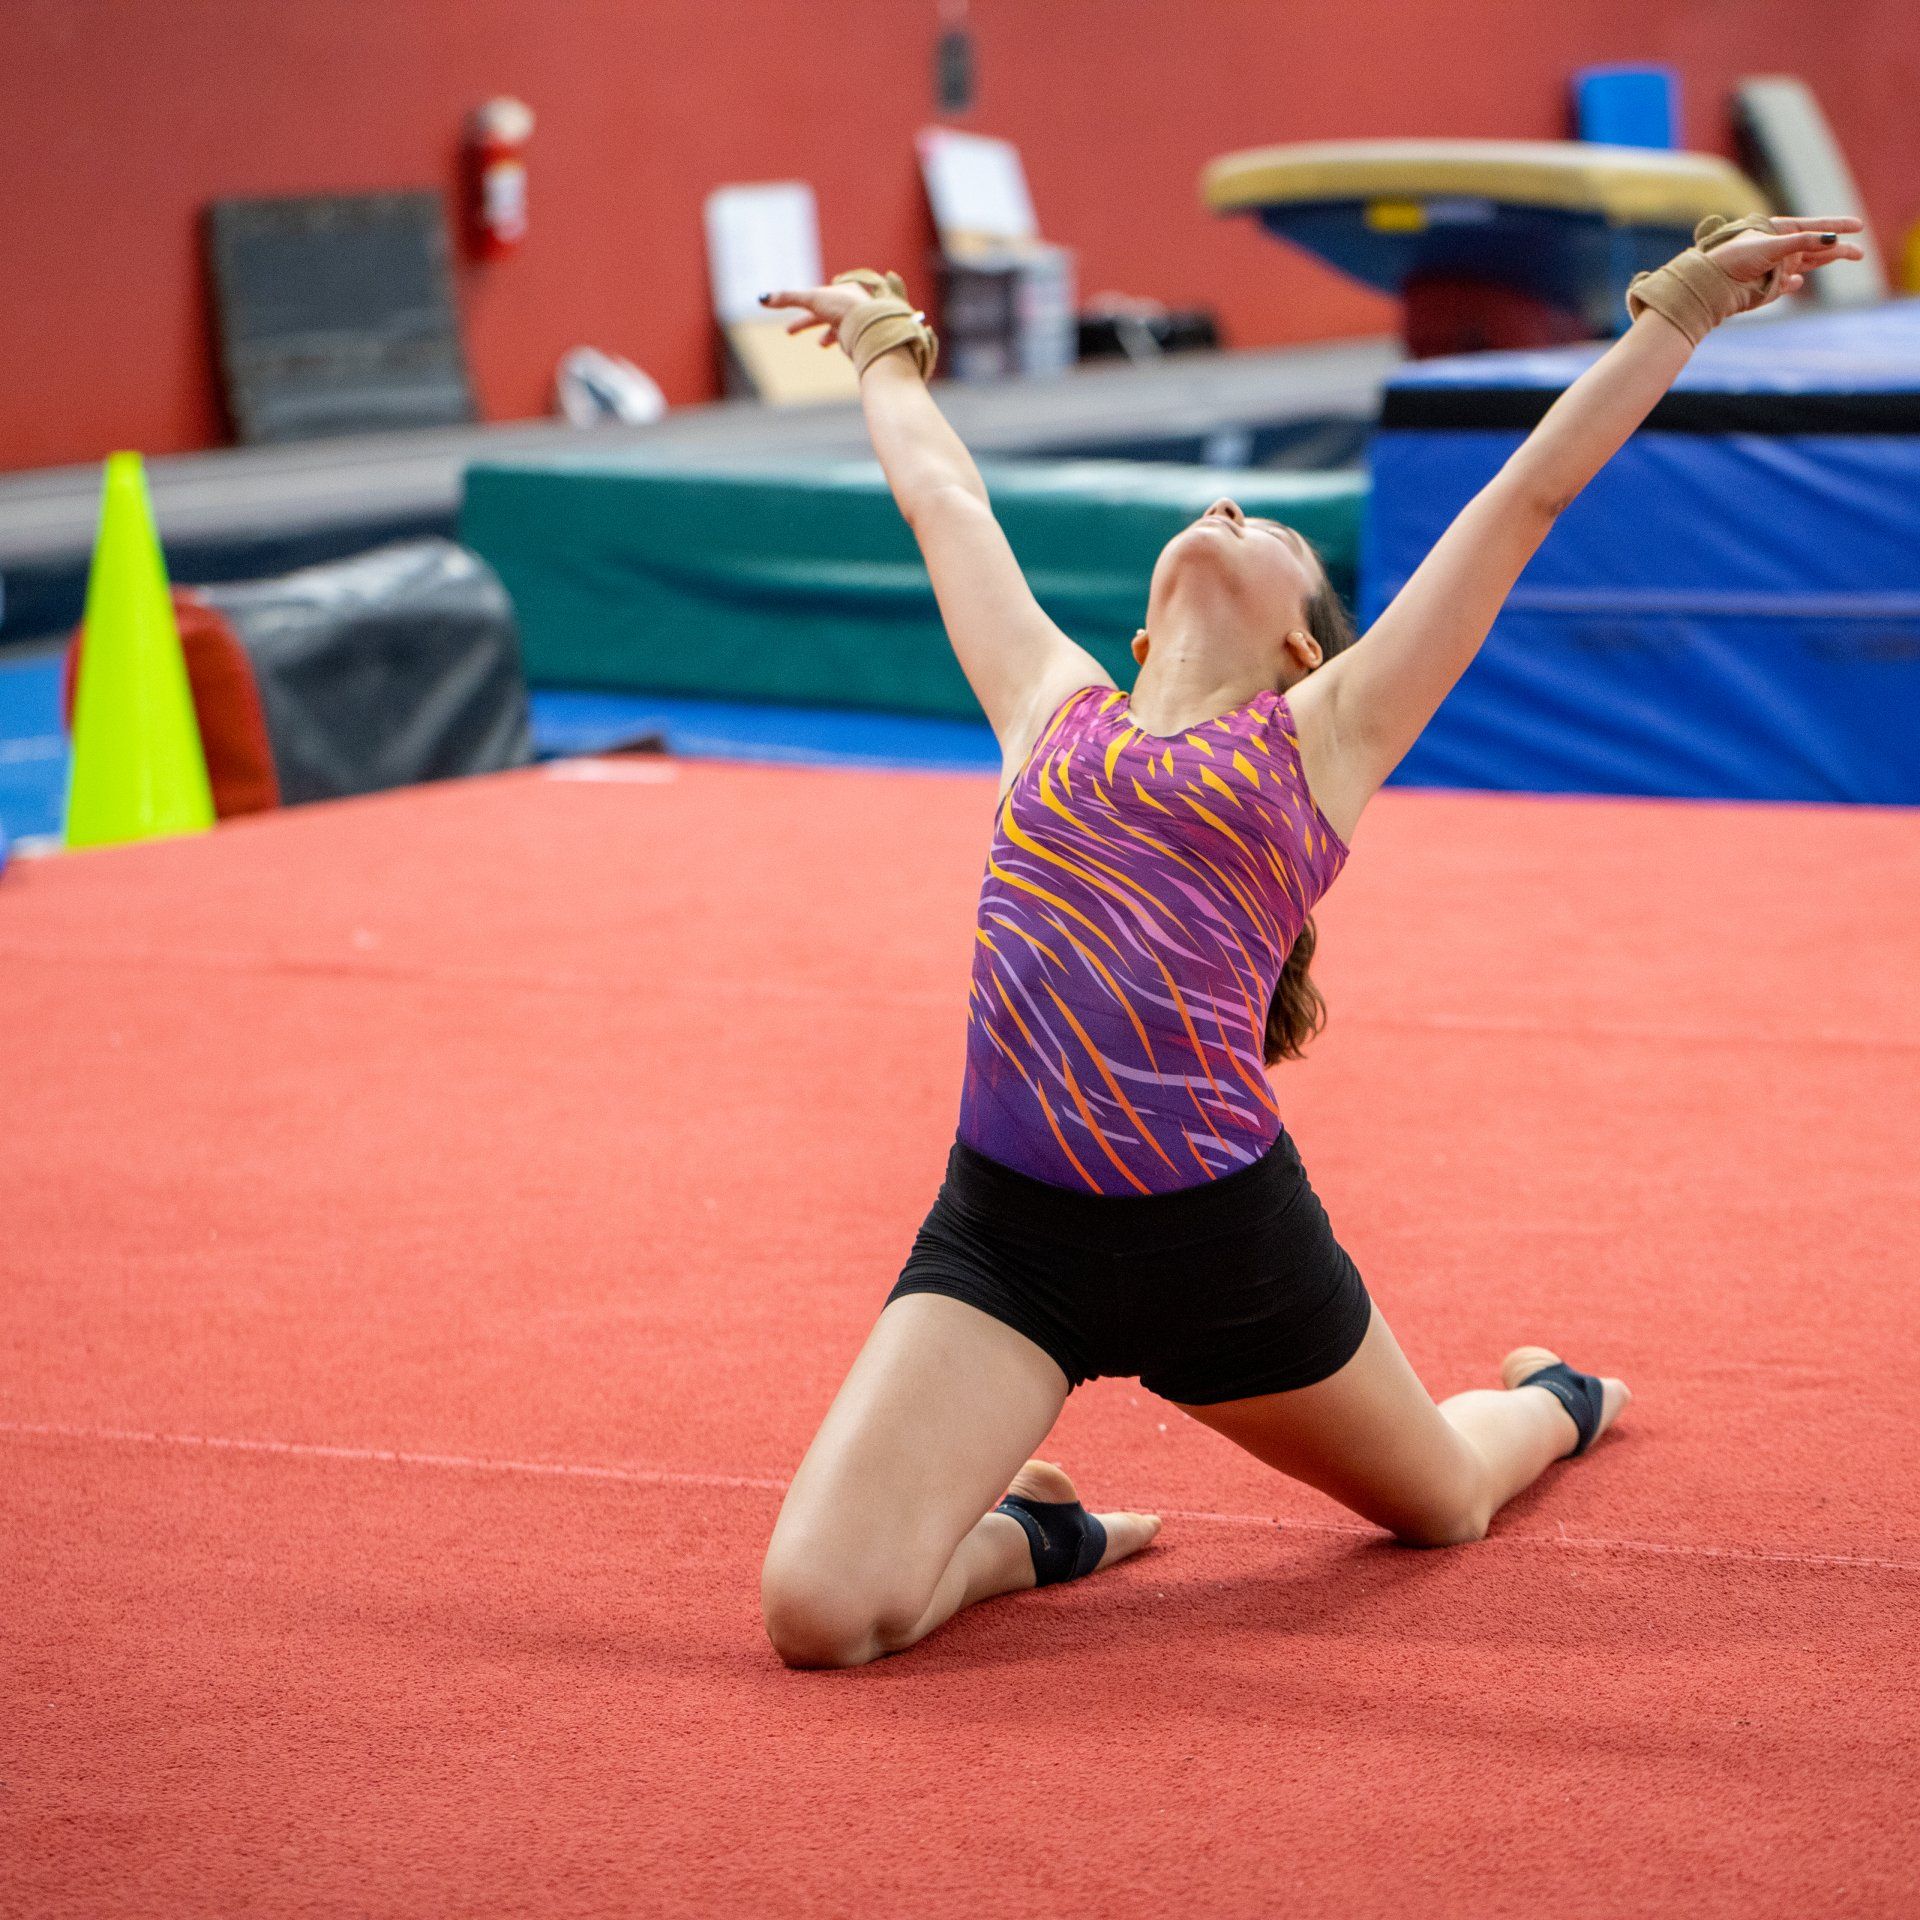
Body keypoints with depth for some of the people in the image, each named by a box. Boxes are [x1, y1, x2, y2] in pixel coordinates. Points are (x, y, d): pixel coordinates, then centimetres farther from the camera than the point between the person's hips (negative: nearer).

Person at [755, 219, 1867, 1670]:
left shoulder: (1319, 737, 7)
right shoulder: (1054, 708, 13)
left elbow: (1528, 497, 10)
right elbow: (944, 497, 28)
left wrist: (1679, 307, 13)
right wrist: (889, 354, 44)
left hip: (1223, 1231, -1)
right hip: (1005, 1227, 1)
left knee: (1440, 1502, 25)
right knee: (819, 1612, -15)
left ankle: (1551, 1400, 60)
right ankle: (1033, 1534, 16)